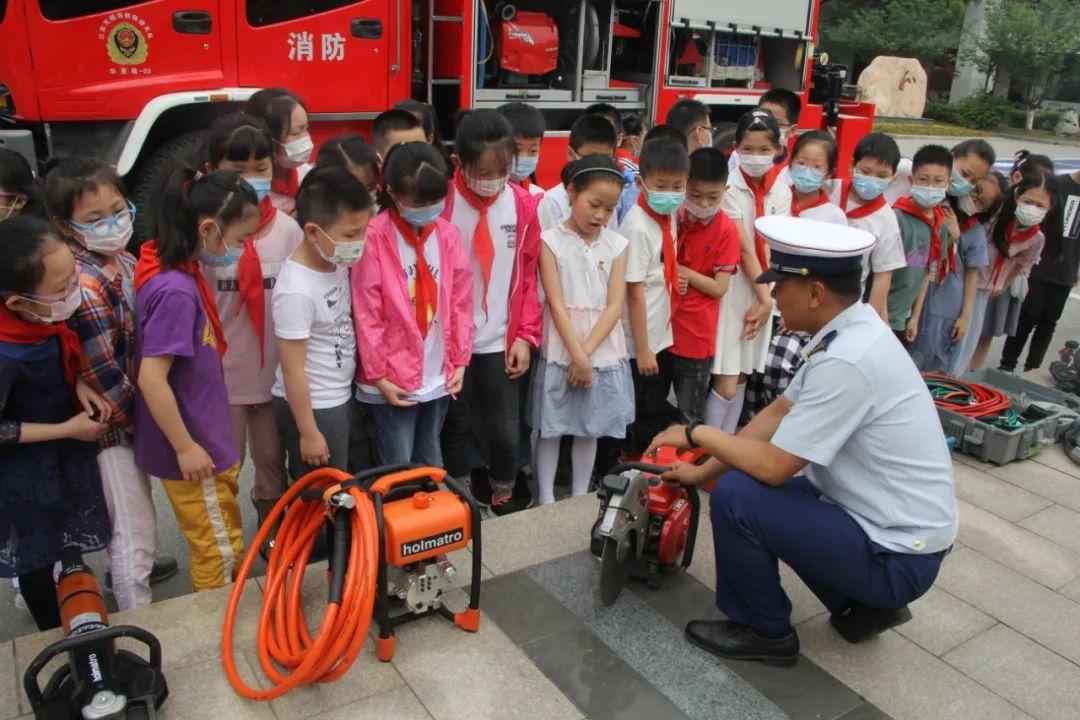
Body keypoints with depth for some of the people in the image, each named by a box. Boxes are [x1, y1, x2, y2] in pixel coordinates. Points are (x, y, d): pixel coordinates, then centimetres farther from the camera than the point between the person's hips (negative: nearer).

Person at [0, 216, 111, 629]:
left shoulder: (42, 315, -19)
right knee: (37, 559, 17)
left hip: (63, 453, 7)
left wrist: (79, 383, -13)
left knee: (66, 545, 28)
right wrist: (68, 429, -19)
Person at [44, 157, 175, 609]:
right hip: (112, 425, -9)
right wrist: (141, 422, -12)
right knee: (137, 525, 1)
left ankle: (127, 569, 54)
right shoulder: (85, 285, -26)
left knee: (131, 514, 30)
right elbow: (101, 375, -24)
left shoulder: (124, 261, 2)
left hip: (136, 411, 9)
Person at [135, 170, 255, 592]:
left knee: (224, 544, 25)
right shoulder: (176, 290, -27)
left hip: (206, 438, 9)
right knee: (219, 552, 9)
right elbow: (151, 378, -27)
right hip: (193, 448, -9)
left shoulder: (180, 272, 1)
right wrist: (185, 447, -19)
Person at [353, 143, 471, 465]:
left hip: (438, 377, 5)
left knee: (431, 466, 19)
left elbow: (461, 301, 6)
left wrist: (459, 360, 5)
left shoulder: (447, 235, 1)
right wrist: (379, 375, -10)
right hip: (394, 381, -4)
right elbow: (366, 313, -12)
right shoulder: (375, 237, -14)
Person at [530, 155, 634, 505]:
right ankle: (547, 499, 20)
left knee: (590, 428, 13)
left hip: (602, 348, 3)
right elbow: (556, 304, -10)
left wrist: (587, 352, -13)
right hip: (561, 349, -3)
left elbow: (615, 306, -3)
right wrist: (577, 355, -14)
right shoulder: (551, 241, -6)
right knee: (551, 428, 6)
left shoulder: (616, 245, 2)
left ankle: (580, 497, 27)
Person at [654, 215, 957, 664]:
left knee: (736, 495, -18)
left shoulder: (845, 362, -28)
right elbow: (779, 413, 8)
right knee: (762, 485, 18)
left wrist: (696, 434, -8)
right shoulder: (852, 330, 0)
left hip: (900, 557, -9)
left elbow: (774, 466, -24)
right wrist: (701, 471, 10)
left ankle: (763, 631, 7)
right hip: (907, 526, 9)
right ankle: (861, 605, 20)